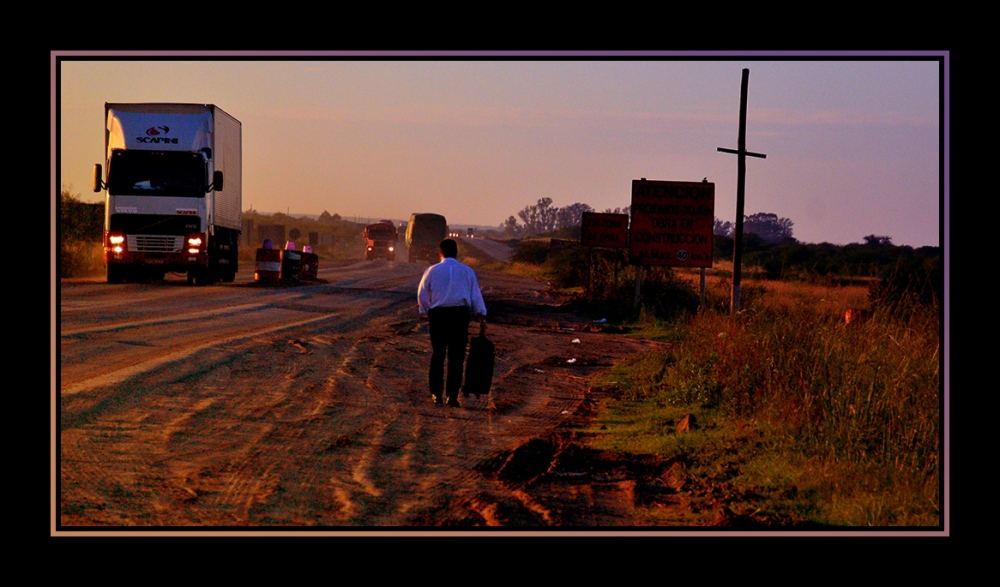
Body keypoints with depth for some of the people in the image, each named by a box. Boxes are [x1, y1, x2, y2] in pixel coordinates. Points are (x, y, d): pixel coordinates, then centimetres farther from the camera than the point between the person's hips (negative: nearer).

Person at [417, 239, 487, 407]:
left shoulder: (432, 271, 1)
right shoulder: (467, 271, 3)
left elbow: (422, 294, 5)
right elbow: (476, 295, 2)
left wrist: (427, 312, 18)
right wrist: (481, 318, 4)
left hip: (438, 314, 0)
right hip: (460, 315, 0)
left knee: (437, 355, 11)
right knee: (456, 356, 2)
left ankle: (436, 394, 14)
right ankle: (452, 396, -1)